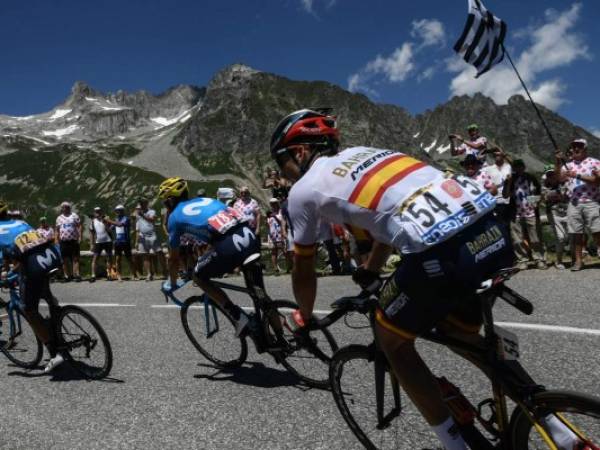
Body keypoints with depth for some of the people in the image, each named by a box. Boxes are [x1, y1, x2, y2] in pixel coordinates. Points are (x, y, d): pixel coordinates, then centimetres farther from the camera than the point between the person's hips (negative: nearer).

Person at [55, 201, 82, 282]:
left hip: (74, 240, -2)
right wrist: (57, 241, 7)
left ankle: (76, 275, -7)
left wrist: (80, 237, -8)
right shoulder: (59, 218, 13)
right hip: (63, 241, 3)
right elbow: (57, 231, 14)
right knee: (65, 260, 4)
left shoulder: (74, 216, 7)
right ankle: (67, 276, 10)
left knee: (75, 258, -4)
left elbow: (79, 227, 2)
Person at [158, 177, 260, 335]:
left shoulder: (175, 216, 18)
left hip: (229, 246, -6)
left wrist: (172, 283, 43)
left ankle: (239, 317, 11)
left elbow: (174, 258, 26)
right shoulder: (206, 200, 34)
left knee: (199, 276, 19)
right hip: (252, 238, 6)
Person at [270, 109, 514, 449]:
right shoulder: (364, 153, 29)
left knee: (392, 342, 19)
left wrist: (304, 319, 39)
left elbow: (304, 272, 20)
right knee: (461, 334, 30)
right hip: (494, 232, 8)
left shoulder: (304, 189, 10)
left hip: (442, 251, -7)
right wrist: (369, 275, 54)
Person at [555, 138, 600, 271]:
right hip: (573, 204, 3)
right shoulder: (568, 165, 15)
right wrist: (557, 162, -10)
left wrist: (578, 176, -16)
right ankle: (578, 260, 11)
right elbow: (559, 178, 0)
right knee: (577, 233, 5)